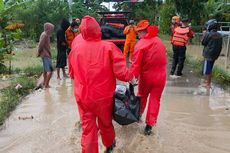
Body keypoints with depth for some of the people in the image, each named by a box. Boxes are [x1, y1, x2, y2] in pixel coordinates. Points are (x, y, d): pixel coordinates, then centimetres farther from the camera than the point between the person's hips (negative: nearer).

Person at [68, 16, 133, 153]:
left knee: (88, 128, 12)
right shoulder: (108, 47, -17)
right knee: (106, 123, 23)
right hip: (104, 96, 0)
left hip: (83, 97, 1)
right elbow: (121, 73, -21)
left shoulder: (75, 48, -7)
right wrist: (131, 76, 1)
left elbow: (72, 74, 8)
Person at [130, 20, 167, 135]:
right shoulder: (159, 41, 4)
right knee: (155, 100, 9)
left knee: (142, 97, 21)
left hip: (146, 76, -3)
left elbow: (136, 64, -20)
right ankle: (149, 125, 13)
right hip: (160, 76, 3)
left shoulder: (141, 44, -13)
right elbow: (162, 59, 9)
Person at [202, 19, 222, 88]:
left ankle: (208, 84, 6)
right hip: (215, 55, 7)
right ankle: (208, 81, 31)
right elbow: (220, 46, 9)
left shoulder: (208, 34, -17)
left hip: (208, 54, -7)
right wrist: (217, 54, 19)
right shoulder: (219, 35, 3)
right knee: (210, 69, 20)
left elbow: (203, 43, -5)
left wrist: (204, 34, 5)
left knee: (207, 70, 2)